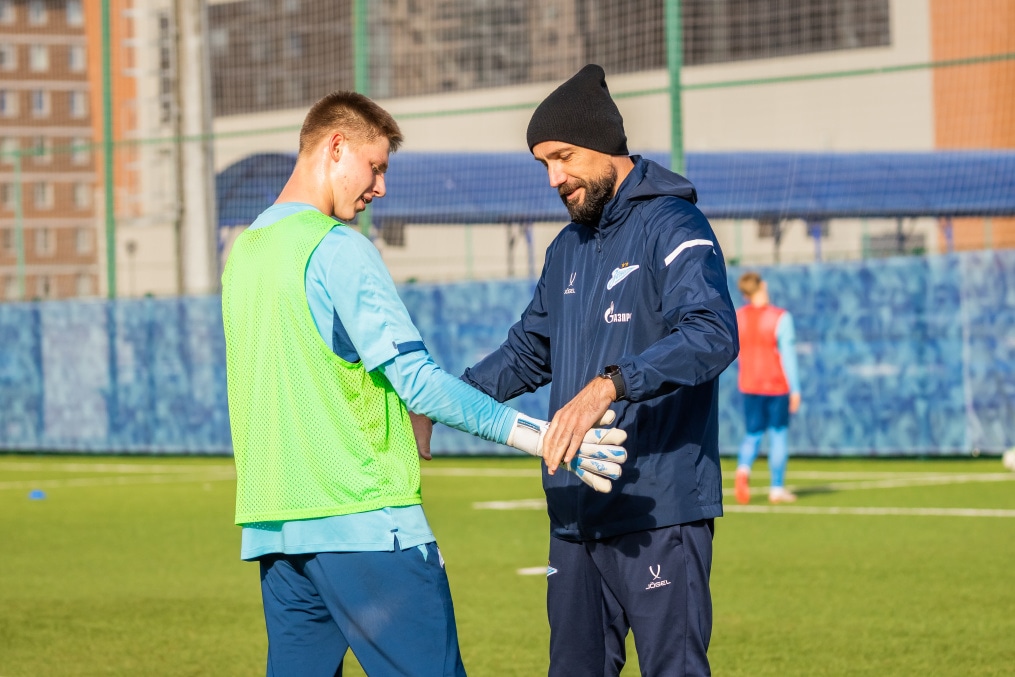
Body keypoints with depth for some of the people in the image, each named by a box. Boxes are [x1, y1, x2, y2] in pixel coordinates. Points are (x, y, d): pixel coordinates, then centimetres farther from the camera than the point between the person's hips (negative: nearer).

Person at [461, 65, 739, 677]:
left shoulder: (671, 225, -9)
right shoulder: (568, 248, 18)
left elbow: (713, 335, -26)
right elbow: (529, 352, 29)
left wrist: (608, 385, -37)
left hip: (661, 513, -8)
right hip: (575, 512, 8)